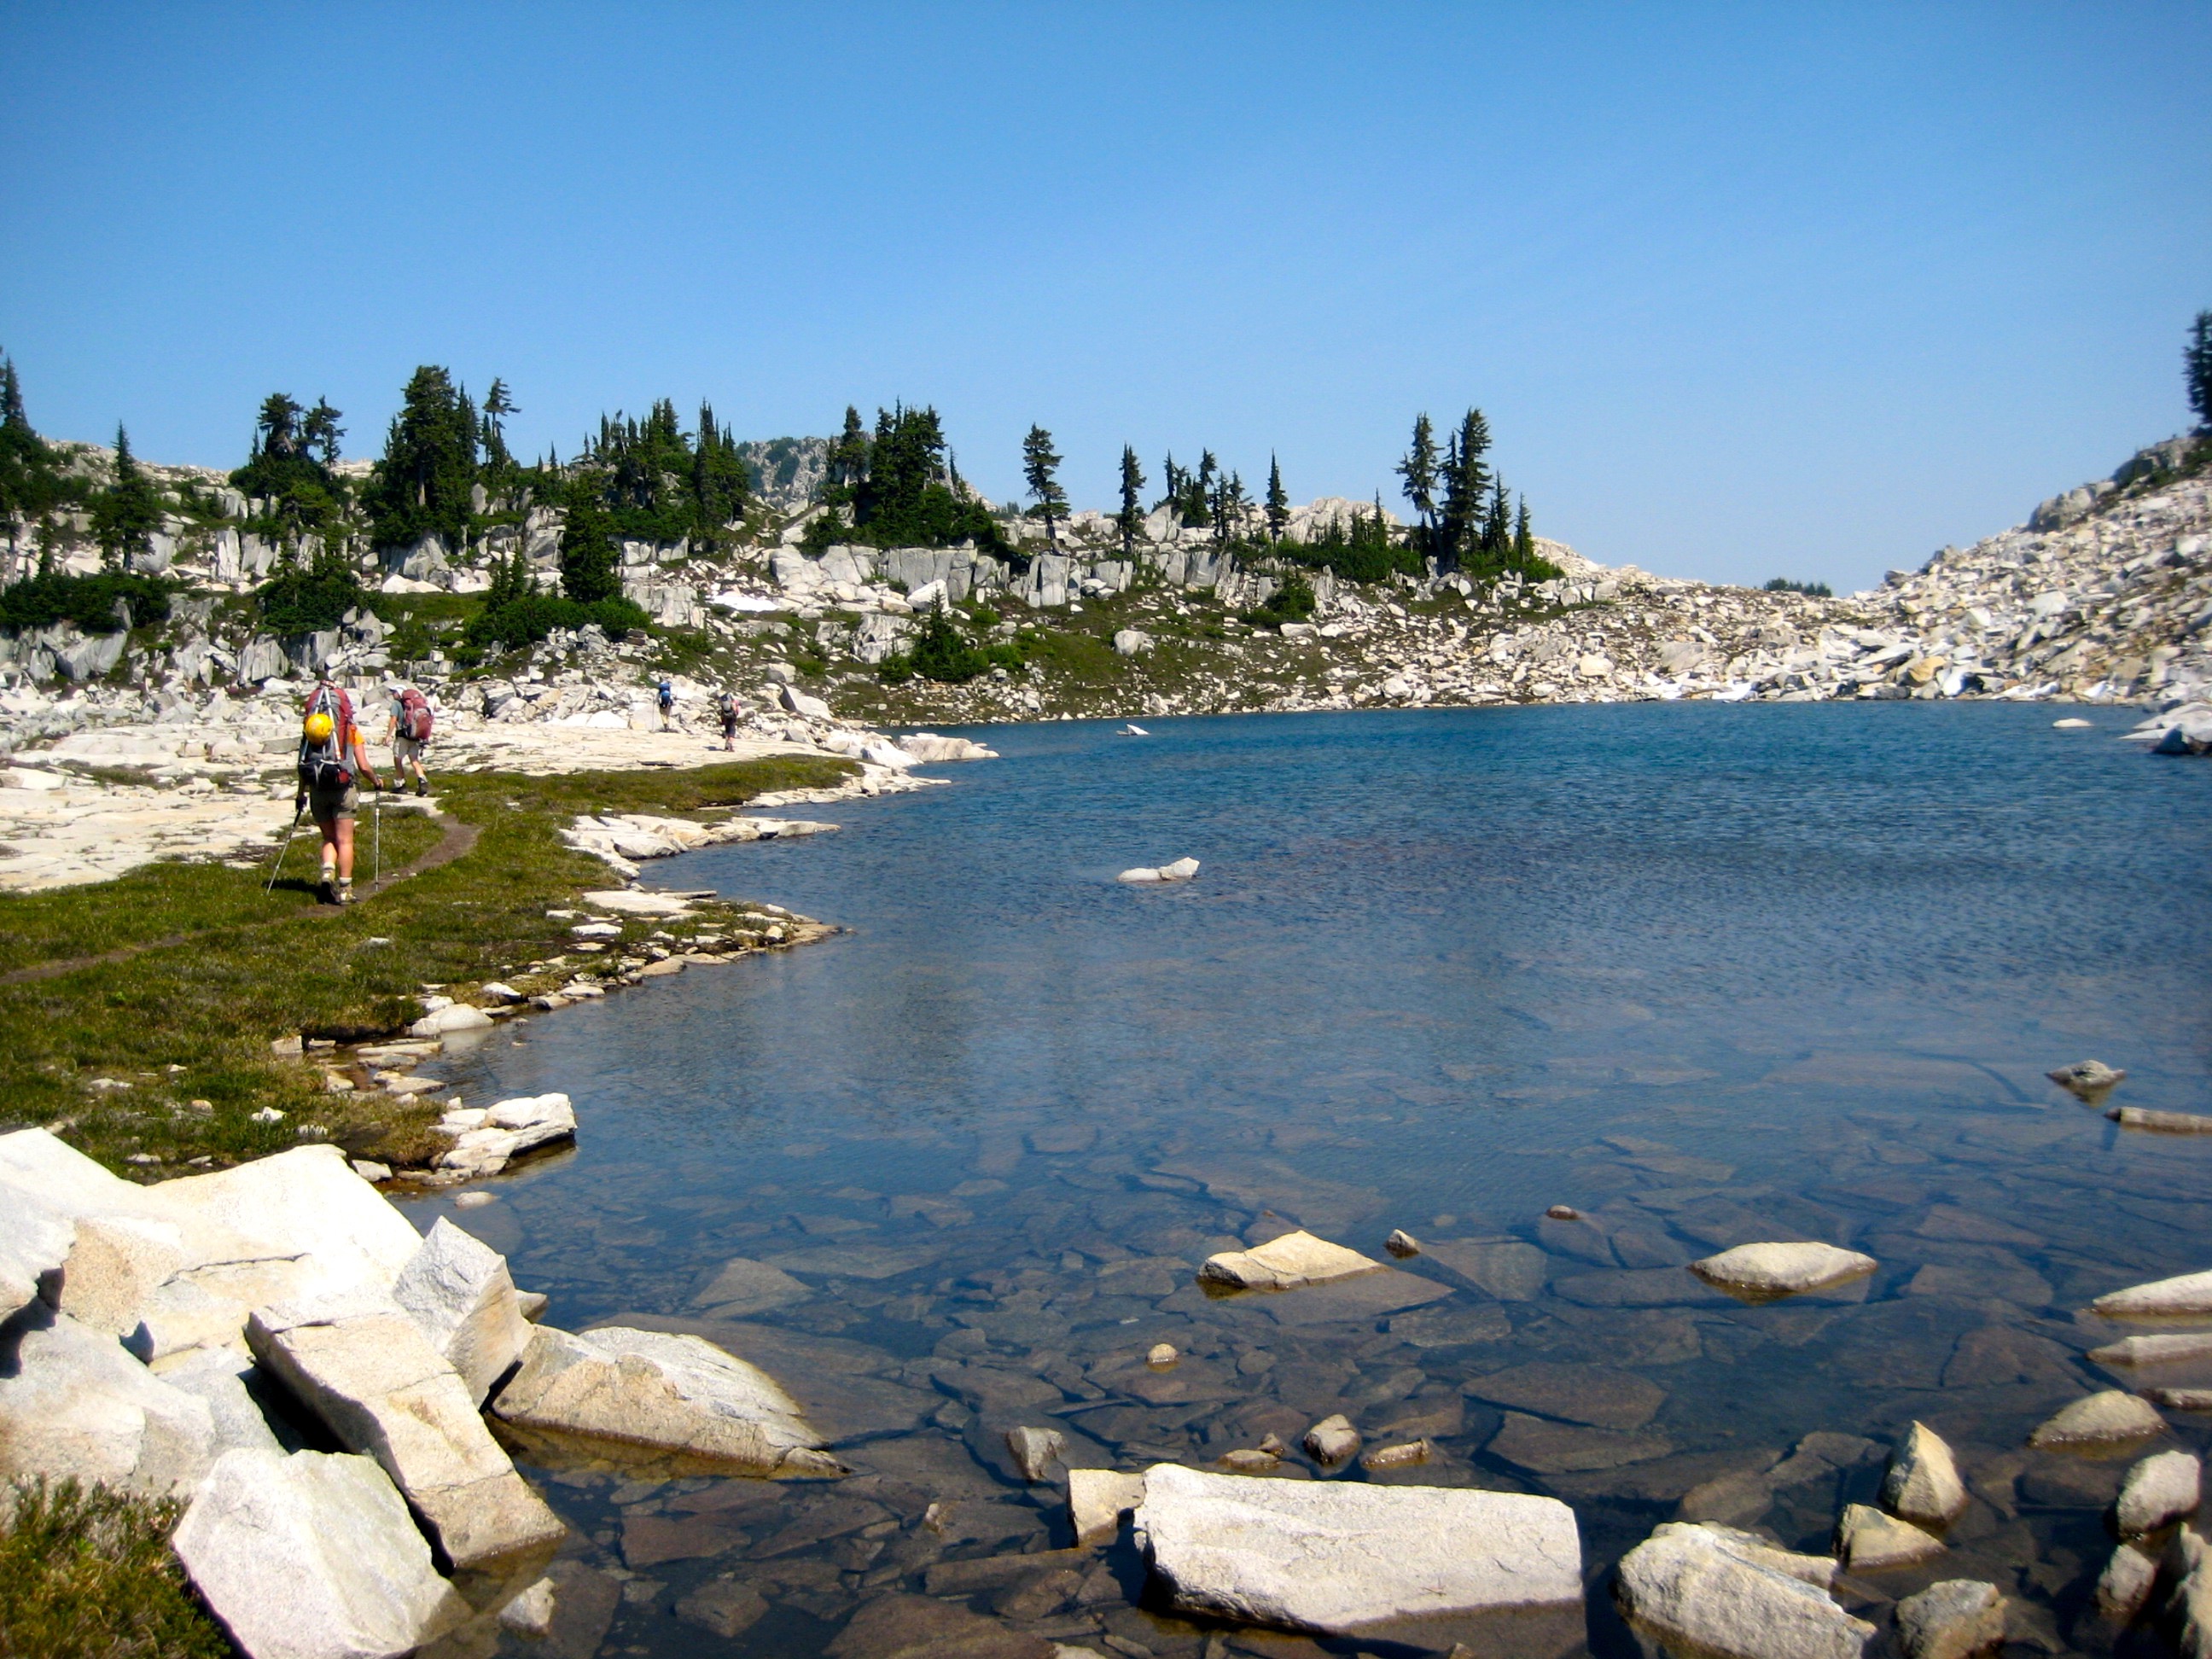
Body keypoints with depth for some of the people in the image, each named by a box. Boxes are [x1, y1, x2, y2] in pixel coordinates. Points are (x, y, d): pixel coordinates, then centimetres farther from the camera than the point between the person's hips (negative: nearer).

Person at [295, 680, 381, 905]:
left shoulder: (310, 729, 9)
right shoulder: (352, 731, 1)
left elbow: (304, 764, 10)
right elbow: (363, 767, -3)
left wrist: (301, 794, 22)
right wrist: (376, 782, 18)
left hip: (318, 791, 3)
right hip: (342, 789, -3)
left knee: (329, 838, 17)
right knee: (345, 841, 2)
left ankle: (327, 873, -7)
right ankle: (344, 890, 2)